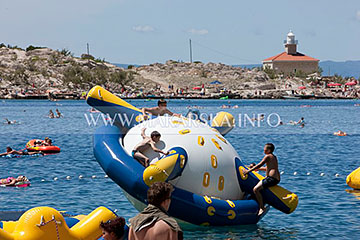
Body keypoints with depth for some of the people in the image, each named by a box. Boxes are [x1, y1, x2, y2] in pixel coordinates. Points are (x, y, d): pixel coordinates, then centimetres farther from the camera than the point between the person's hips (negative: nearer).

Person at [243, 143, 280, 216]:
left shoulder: (268, 156, -7)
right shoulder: (274, 157, 21)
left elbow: (259, 165, -11)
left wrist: (248, 171, -6)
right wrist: (256, 168, 32)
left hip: (271, 178, -11)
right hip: (277, 179, 11)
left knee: (256, 189, -18)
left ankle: (262, 208, -20)